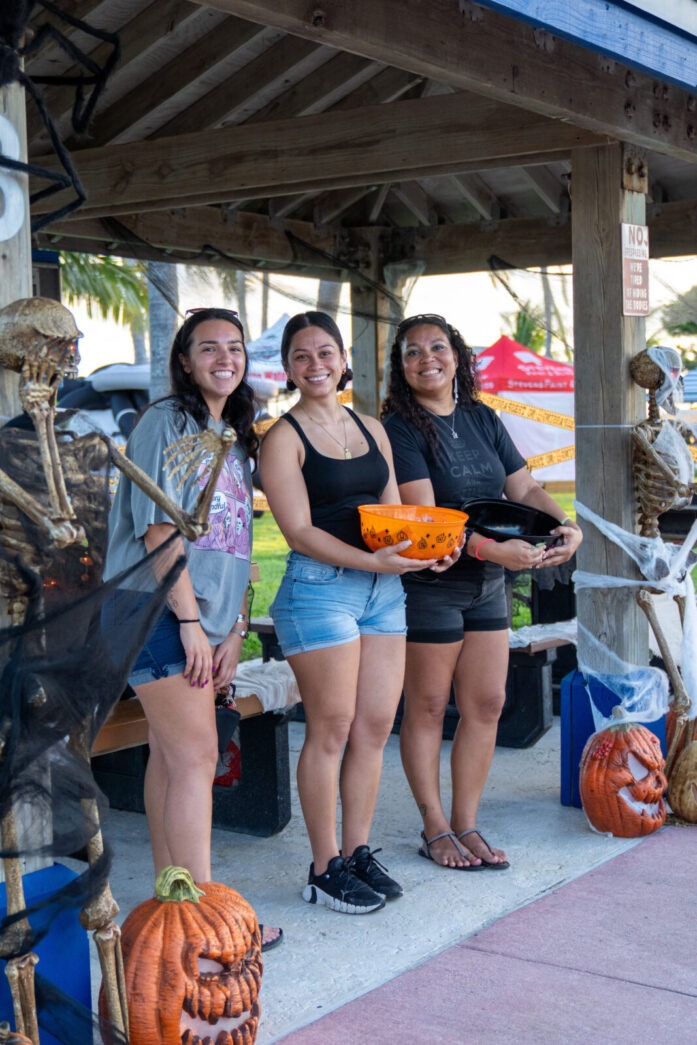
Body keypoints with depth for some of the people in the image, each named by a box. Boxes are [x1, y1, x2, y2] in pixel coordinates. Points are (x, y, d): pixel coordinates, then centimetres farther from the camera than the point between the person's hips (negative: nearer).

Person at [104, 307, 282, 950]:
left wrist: (234, 630, 11)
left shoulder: (235, 438, 18)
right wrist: (190, 621, -16)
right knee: (196, 757, -9)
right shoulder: (167, 422, -7)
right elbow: (159, 530, -14)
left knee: (172, 755, 11)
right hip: (161, 610, -8)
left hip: (204, 616, 8)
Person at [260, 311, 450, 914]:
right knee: (332, 729, -2)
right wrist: (372, 560, -22)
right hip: (319, 587, -6)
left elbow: (394, 512, 17)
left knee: (376, 726, 7)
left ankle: (357, 851, 20)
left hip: (384, 588, 6)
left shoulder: (371, 429, 16)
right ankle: (325, 870, 8)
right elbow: (300, 530, -12)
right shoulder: (284, 438, -3)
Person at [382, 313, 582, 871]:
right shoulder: (400, 428, -10)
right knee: (427, 707, 4)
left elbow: (525, 487, 9)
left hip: (488, 584, 6)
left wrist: (566, 524, -11)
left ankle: (466, 823, 21)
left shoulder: (483, 420, 10)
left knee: (487, 703, 8)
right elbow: (423, 514, -20)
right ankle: (435, 830, 17)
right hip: (429, 586, -6)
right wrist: (492, 548, -30)